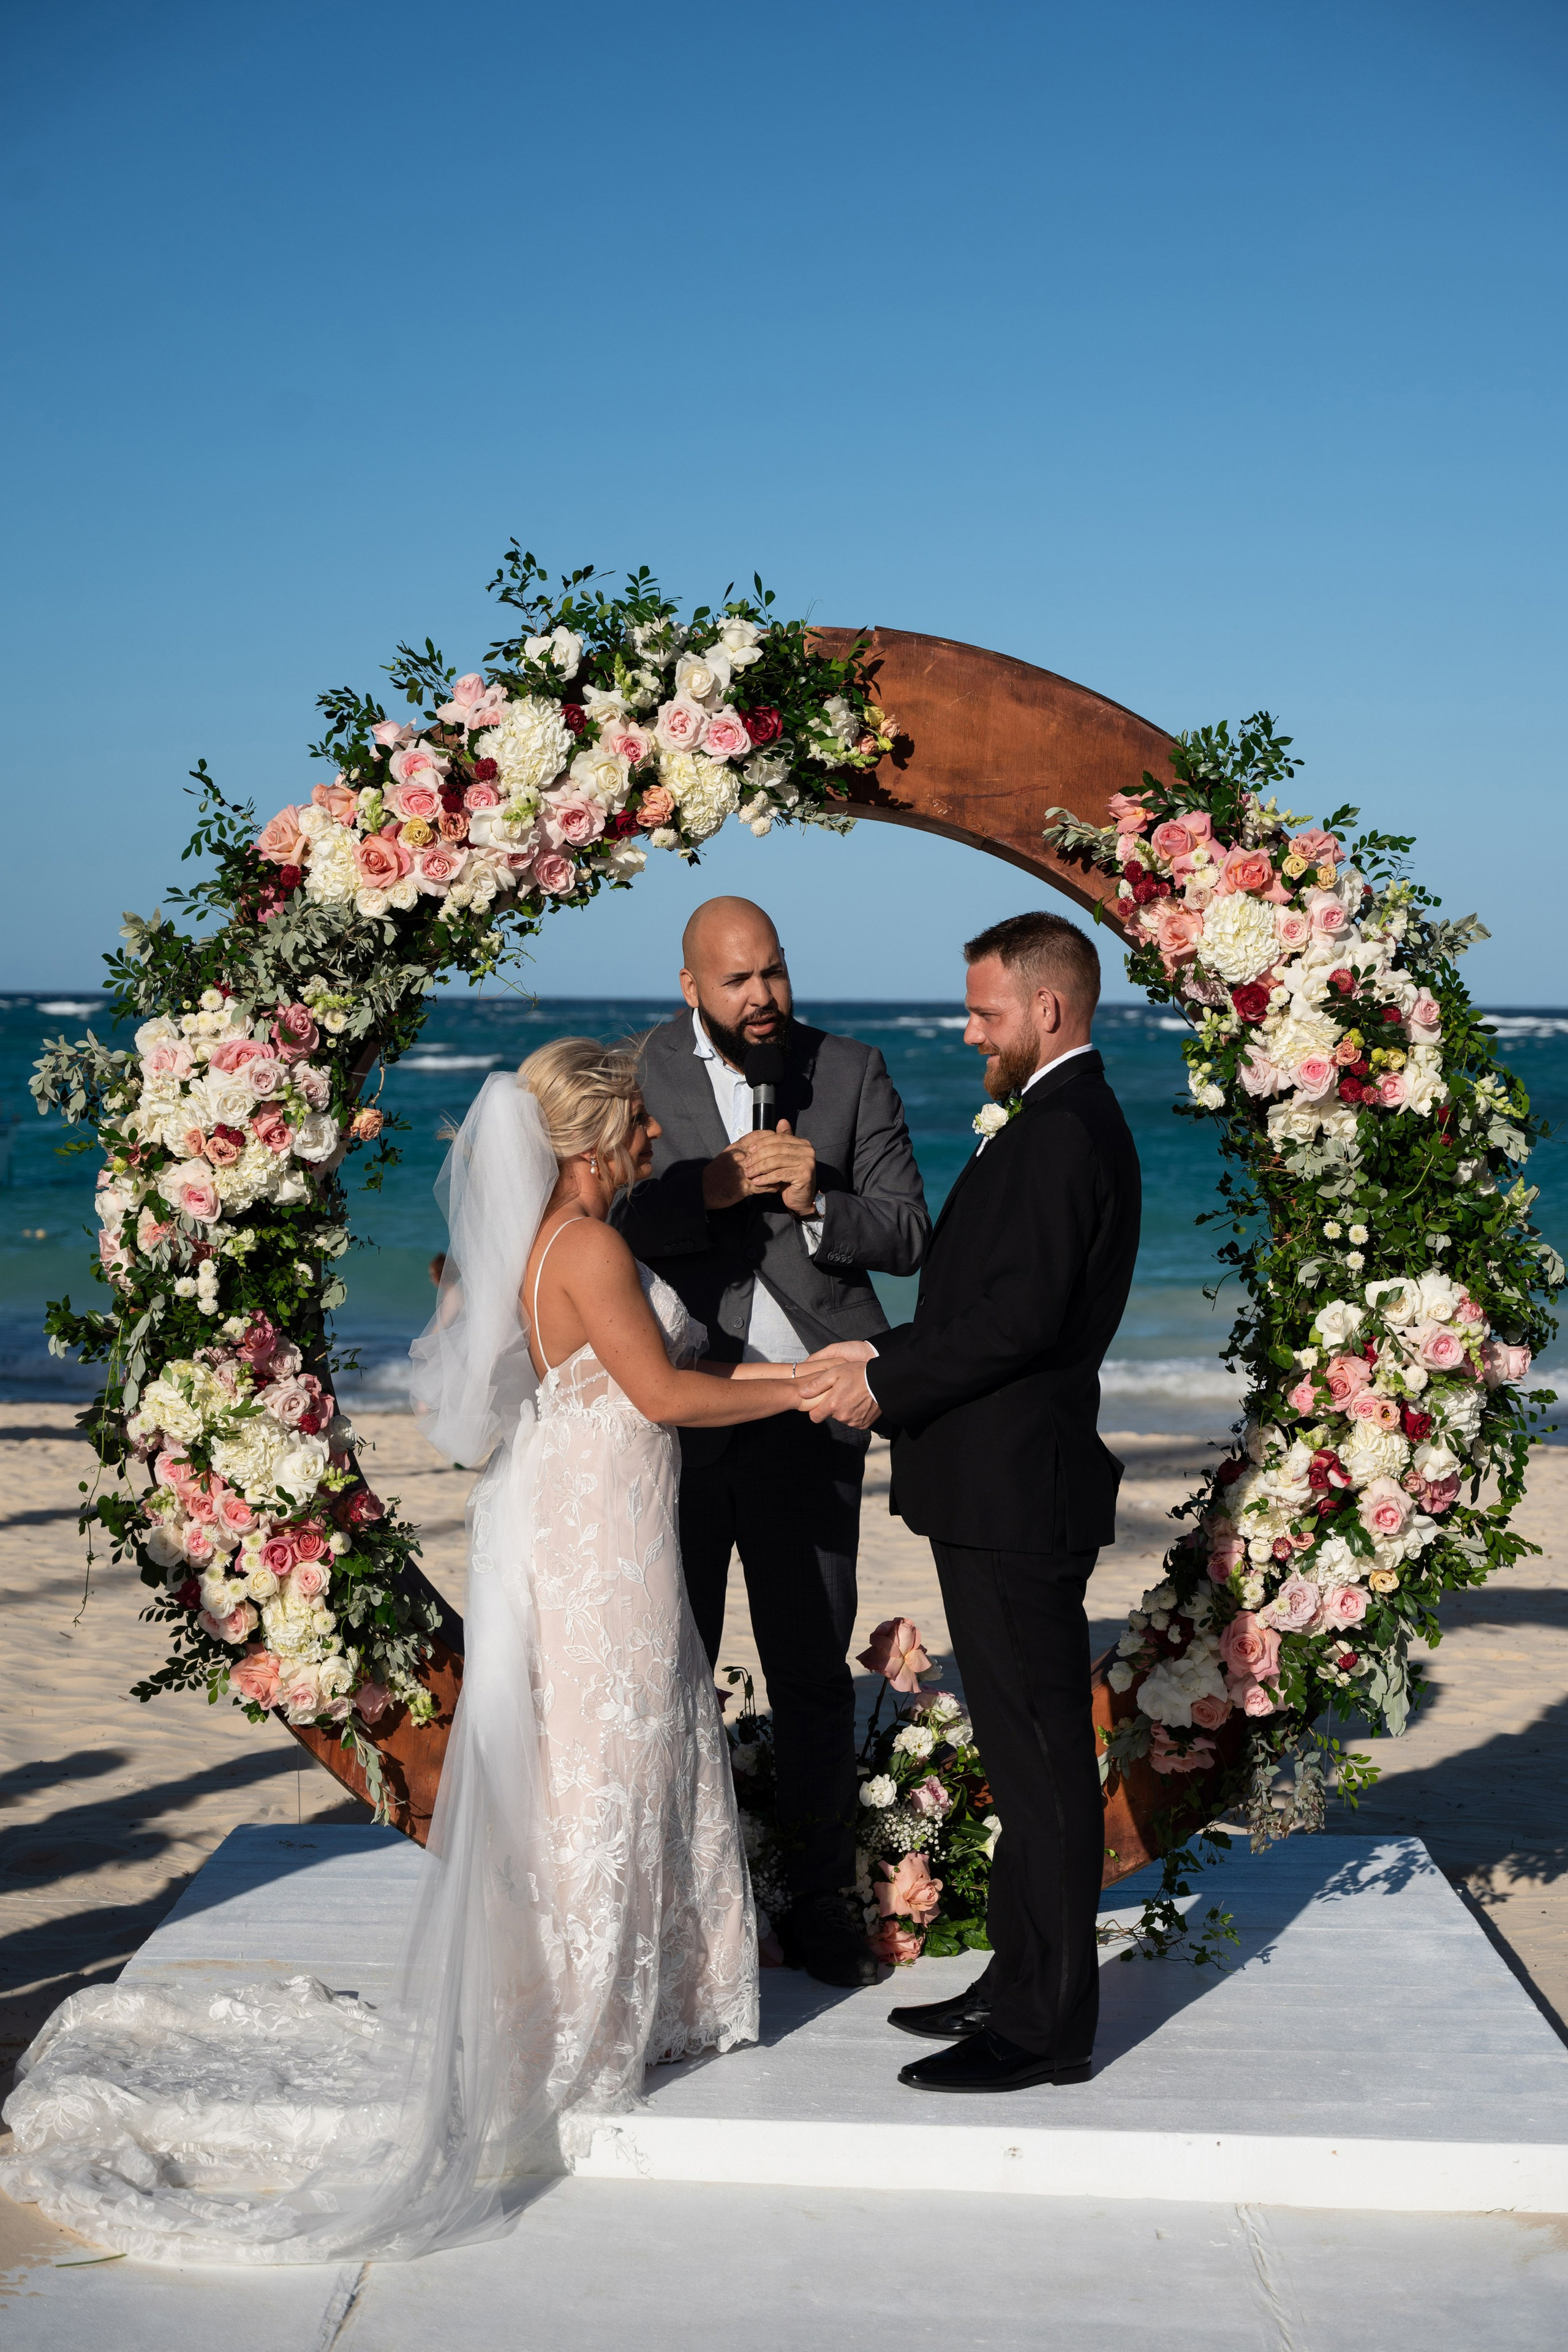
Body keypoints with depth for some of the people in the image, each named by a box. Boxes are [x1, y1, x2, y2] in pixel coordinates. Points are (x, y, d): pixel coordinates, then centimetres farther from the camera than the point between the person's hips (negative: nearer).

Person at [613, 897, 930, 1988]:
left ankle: (821, 1900, 24)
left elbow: (910, 1235, 0)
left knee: (815, 1669, 9)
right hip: (670, 1410, 0)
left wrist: (817, 1204, -18)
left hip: (807, 1416, 1)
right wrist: (709, 1189, -21)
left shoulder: (853, 1073, 2)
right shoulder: (636, 1073, -1)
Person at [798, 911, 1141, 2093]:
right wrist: (887, 1357, 9)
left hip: (1017, 1495, -11)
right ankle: (1023, 1983, 29)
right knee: (1028, 1753, 17)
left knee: (1043, 1758, -2)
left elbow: (1021, 1316, -24)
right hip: (1006, 1489, 11)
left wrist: (887, 1387, -15)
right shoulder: (1072, 1121, 17)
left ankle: (1049, 2027, 8)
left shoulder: (1062, 1130, -17)